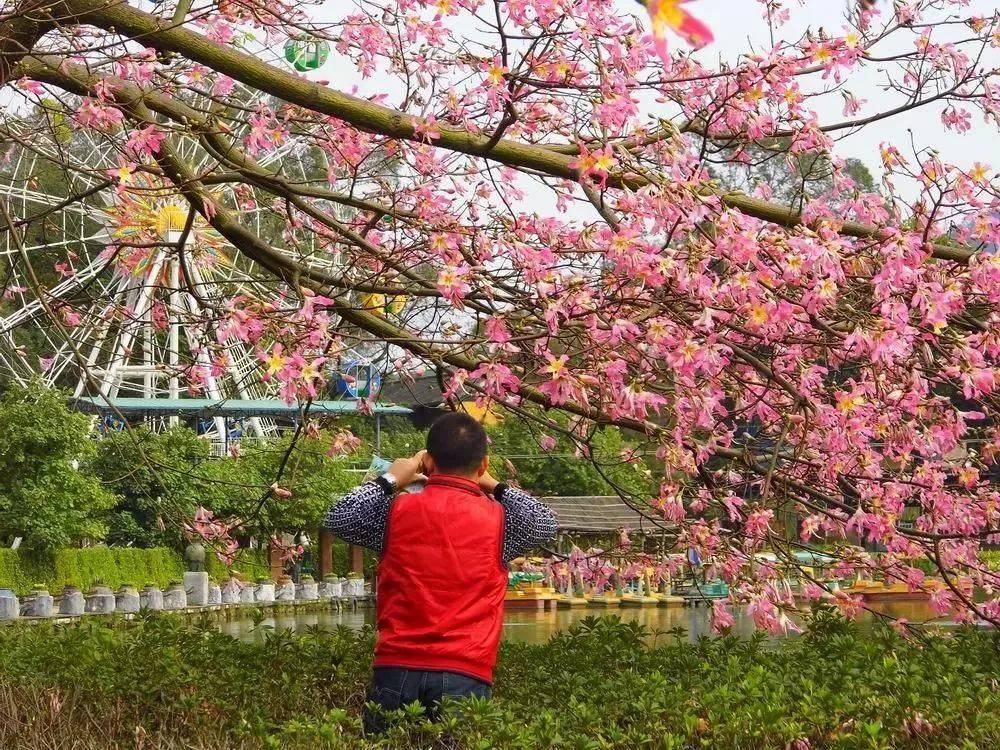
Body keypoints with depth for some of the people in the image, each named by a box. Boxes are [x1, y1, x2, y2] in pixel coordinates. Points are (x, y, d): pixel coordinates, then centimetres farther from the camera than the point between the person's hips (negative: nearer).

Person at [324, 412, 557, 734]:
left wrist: (391, 479, 25)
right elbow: (547, 524, 22)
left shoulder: (396, 511, 2)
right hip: (466, 677, -1)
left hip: (396, 671, 1)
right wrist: (494, 486, 26)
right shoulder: (499, 520, 1)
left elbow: (337, 518, 20)